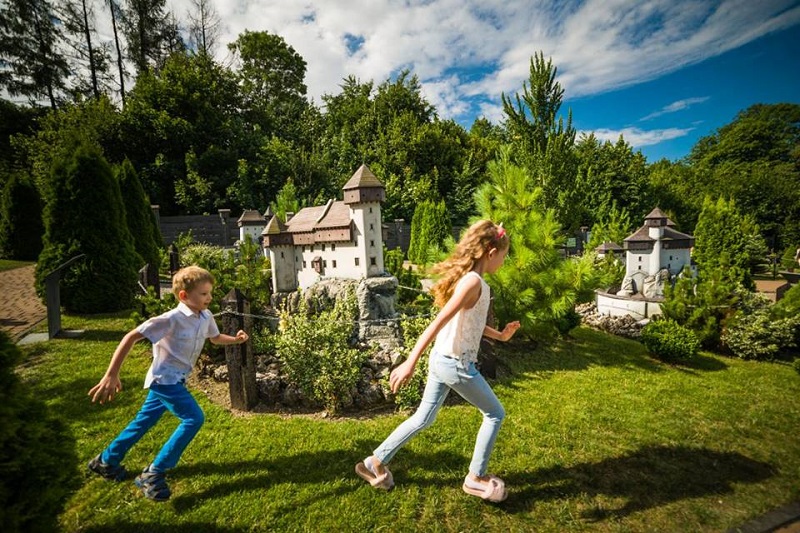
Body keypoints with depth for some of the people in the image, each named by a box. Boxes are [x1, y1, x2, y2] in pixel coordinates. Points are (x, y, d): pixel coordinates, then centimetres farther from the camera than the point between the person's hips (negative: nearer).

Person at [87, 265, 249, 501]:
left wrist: (236, 339, -5)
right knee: (194, 419, -13)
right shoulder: (171, 319, -27)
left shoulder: (206, 317, -4)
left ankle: (106, 461, 44)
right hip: (165, 378, -8)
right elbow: (131, 337, -23)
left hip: (175, 379, 8)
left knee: (145, 421, 22)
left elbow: (215, 337, 14)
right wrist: (111, 375, -25)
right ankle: (152, 474, 2)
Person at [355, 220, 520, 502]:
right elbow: (438, 323, -29)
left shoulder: (466, 277, 8)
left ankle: (375, 462, 31)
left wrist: (499, 334, 20)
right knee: (495, 414, 14)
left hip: (442, 360, 9)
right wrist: (410, 363, -31)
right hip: (456, 365, -9)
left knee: (423, 419, 20)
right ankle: (476, 477, 29)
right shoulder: (473, 281, -21)